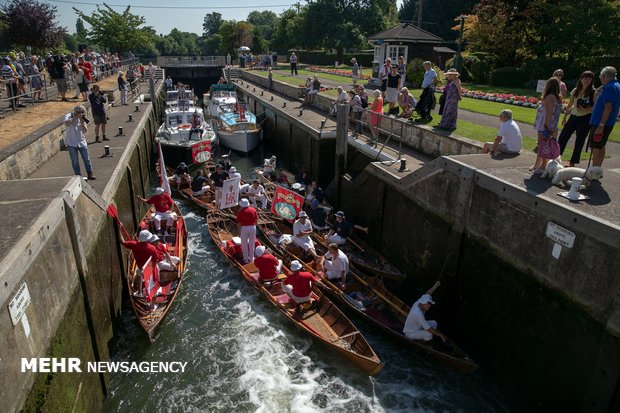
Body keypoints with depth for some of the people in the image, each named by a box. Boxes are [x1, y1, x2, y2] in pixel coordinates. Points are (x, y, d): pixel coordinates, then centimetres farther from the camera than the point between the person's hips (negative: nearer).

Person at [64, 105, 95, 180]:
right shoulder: (68, 116, -6)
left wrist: (82, 122, -13)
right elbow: (67, 123, -30)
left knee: (87, 159, 3)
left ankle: (90, 174, 13)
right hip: (71, 143, -3)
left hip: (82, 142, 3)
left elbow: (85, 130, -2)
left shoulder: (82, 119, 6)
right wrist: (76, 117, -24)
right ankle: (78, 176, 11)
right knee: (75, 161, 3)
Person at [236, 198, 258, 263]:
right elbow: (256, 220, 3)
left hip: (244, 228, -3)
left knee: (244, 244, 12)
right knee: (252, 243, 17)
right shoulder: (253, 209, -2)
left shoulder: (240, 212, -12)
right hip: (252, 227, 3)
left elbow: (239, 223, -12)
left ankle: (245, 259, 20)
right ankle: (251, 258, 27)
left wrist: (239, 232, -3)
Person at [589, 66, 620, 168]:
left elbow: (608, 107, -24)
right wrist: (602, 87, 11)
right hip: (608, 123, 10)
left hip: (600, 123, -10)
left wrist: (601, 125, -26)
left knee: (596, 147, -7)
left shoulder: (609, 87, -17)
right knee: (601, 147, 16)